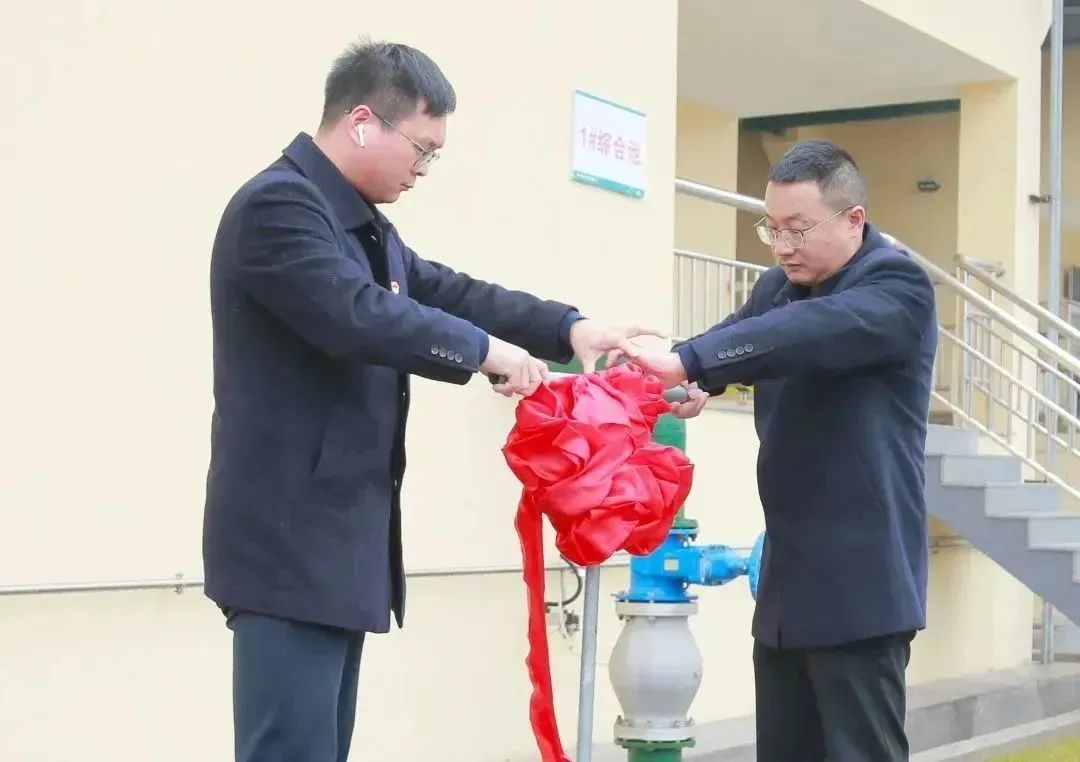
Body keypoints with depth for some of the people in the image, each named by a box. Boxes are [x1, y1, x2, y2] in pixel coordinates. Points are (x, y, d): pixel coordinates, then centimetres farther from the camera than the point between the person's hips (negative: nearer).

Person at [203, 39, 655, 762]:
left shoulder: (362, 222, 18)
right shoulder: (278, 205, -14)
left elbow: (445, 291, 19)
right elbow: (360, 315, -26)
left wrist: (569, 327, 6)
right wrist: (484, 350, -15)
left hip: (340, 535, 10)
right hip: (291, 538, -10)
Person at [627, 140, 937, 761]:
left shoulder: (899, 287, -12)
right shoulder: (781, 286, 14)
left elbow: (811, 332, -29)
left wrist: (686, 361, -39)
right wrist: (692, 383, -19)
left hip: (858, 582, -8)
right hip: (788, 577, 8)